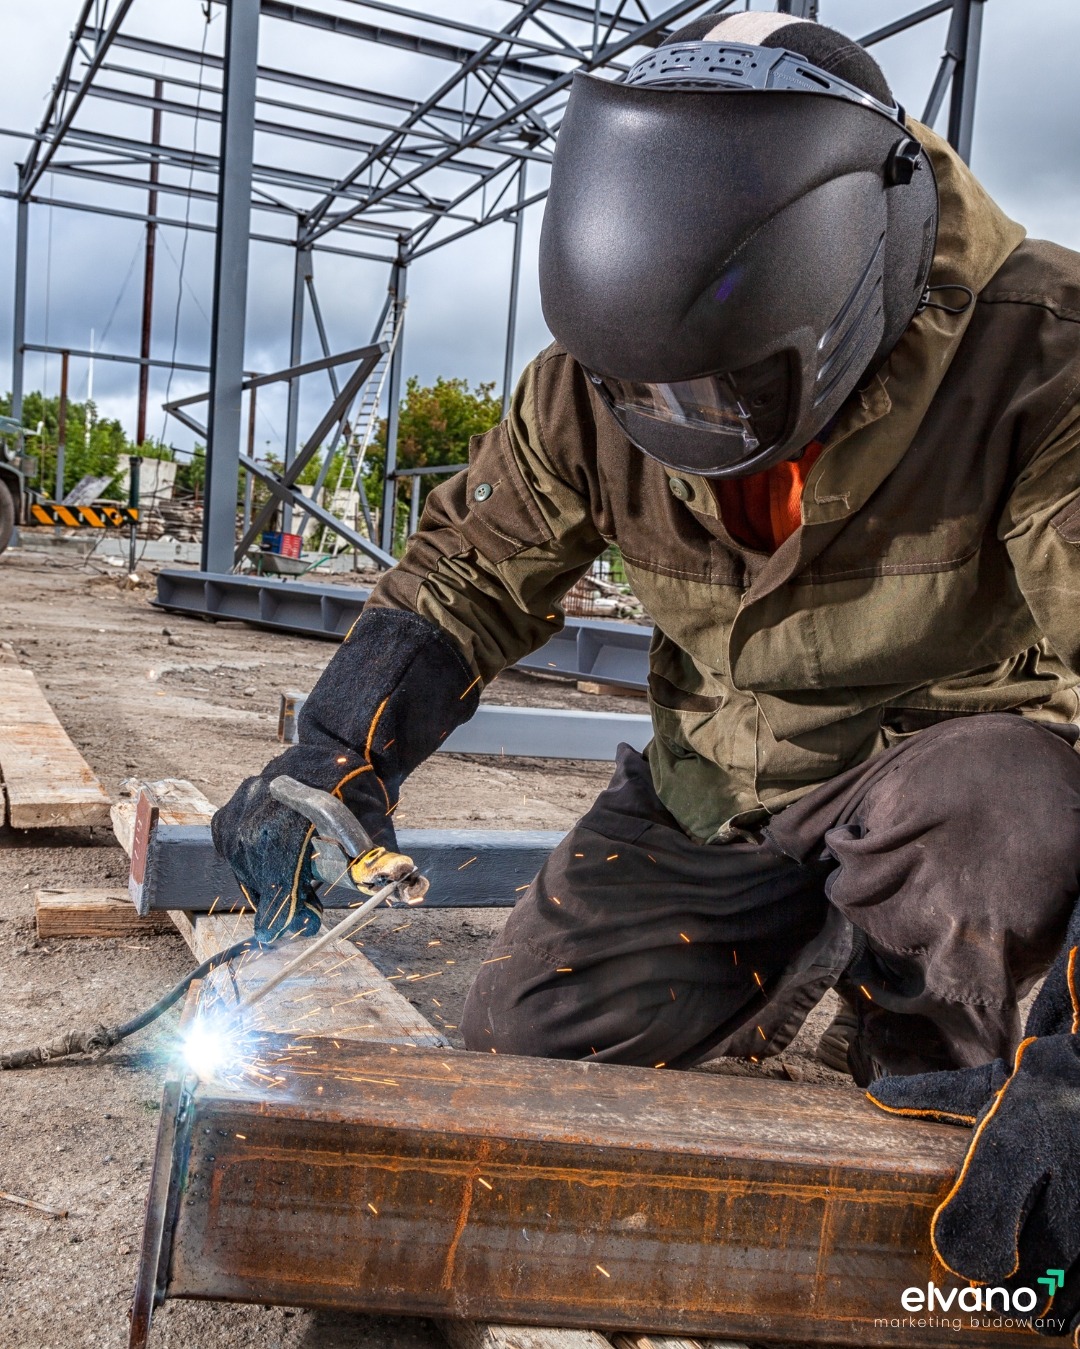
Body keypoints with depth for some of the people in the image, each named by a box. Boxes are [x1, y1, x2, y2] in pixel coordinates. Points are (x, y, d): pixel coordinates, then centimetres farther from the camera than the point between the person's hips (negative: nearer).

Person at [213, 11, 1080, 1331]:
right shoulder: (594, 380, -15)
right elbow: (467, 576, -4)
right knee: (523, 1047, -2)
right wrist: (332, 757, -22)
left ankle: (937, 1098, -5)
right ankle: (810, 956, 23)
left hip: (955, 751, -3)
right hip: (716, 781, 4)